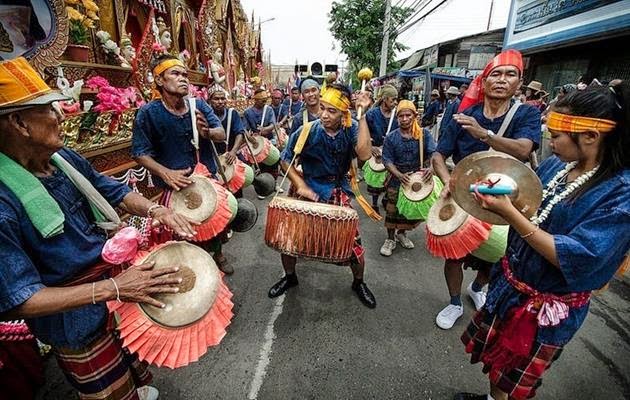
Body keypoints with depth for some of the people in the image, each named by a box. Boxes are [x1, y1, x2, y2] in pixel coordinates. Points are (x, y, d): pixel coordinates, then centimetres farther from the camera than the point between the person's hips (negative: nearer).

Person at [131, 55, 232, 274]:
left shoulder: (200, 105, -2)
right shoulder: (148, 113, -12)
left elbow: (222, 134, -6)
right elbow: (141, 153, -11)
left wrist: (207, 132, -27)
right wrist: (166, 173, -26)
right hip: (176, 186, -3)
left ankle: (218, 254, 46)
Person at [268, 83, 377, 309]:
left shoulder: (351, 130, -9)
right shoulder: (308, 131, -11)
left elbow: (364, 154, -28)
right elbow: (286, 159, -2)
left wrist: (362, 115, -26)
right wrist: (301, 185, -14)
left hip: (338, 192, 0)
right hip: (310, 190, 1)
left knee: (352, 239, -5)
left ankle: (359, 283, 26)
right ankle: (290, 277, 28)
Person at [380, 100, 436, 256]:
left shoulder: (424, 134, -5)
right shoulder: (391, 137, -6)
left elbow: (433, 153, -14)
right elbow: (387, 160, -8)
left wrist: (431, 168, -35)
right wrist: (399, 175, -24)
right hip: (397, 179, -1)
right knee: (392, 210, 2)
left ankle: (401, 233, 40)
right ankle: (390, 239, 24)